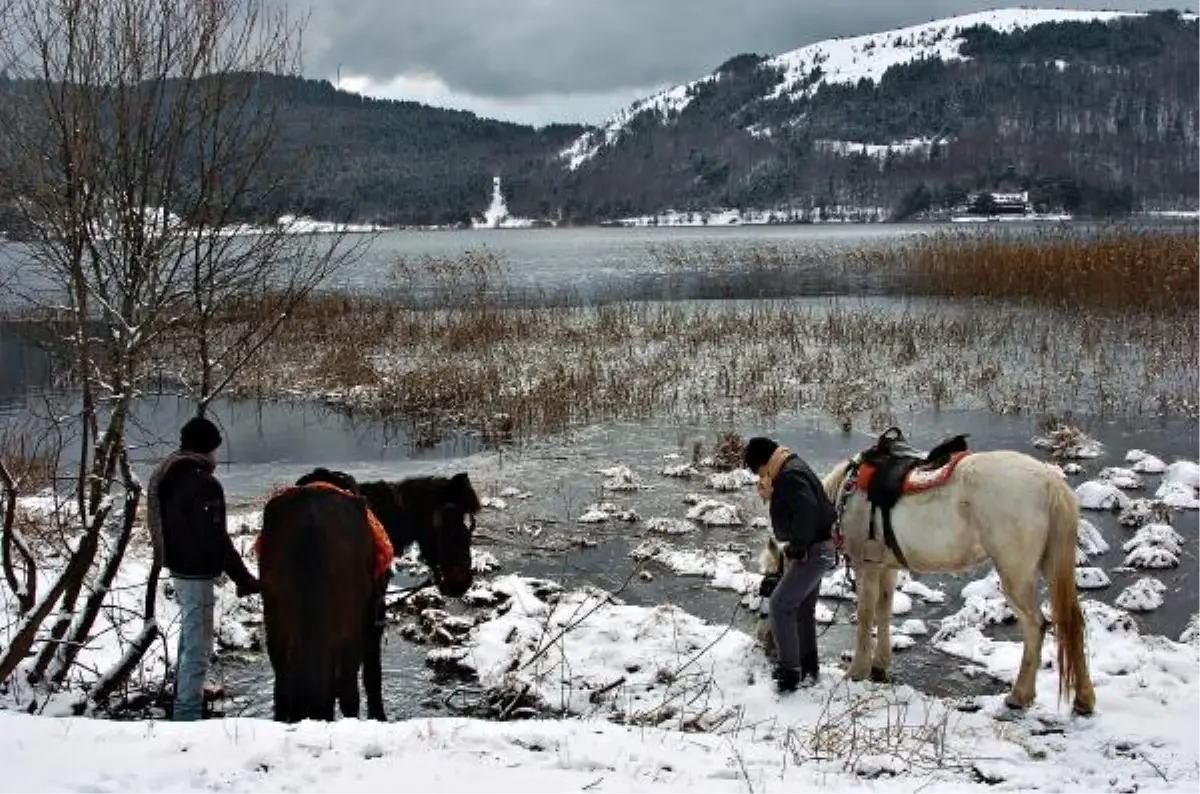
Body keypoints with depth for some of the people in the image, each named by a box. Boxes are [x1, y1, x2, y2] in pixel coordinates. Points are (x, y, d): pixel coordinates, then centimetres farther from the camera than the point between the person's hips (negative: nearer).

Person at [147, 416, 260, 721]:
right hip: (197, 572, -10)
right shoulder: (204, 485, -21)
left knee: (189, 638, 26)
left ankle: (184, 699, 41)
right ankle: (188, 714, -2)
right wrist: (244, 579, -17)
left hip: (178, 566, 10)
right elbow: (216, 539, -22)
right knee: (198, 647, -4)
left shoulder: (167, 477, 8)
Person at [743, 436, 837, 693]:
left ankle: (790, 672, -7)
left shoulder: (790, 475, -20)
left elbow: (807, 511, -33)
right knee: (802, 609, 18)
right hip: (813, 549, 11)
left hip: (813, 552, -11)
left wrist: (797, 547, -25)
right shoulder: (789, 471, 13)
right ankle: (808, 668, 29)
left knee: (780, 604, -11)